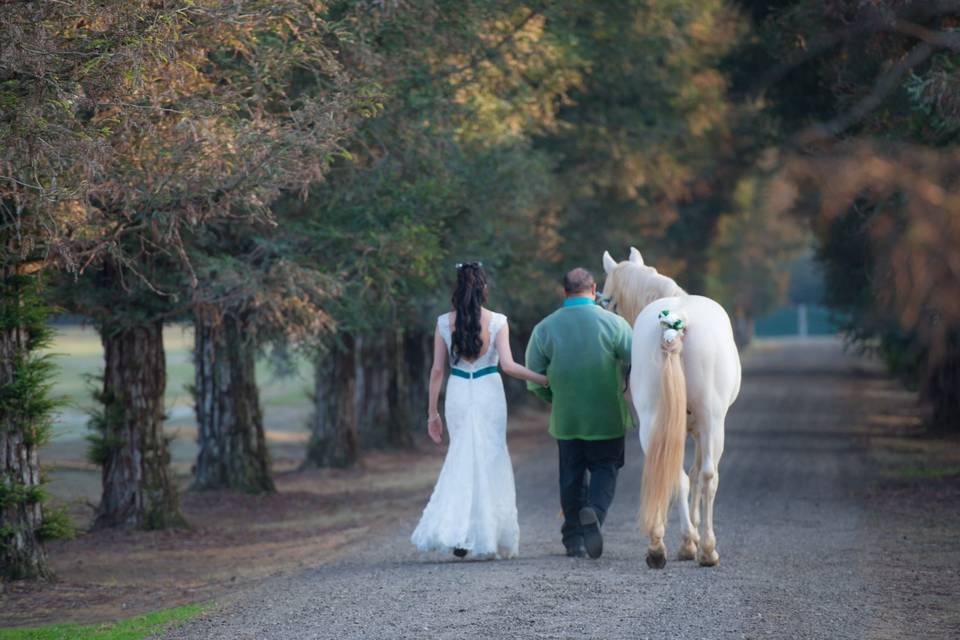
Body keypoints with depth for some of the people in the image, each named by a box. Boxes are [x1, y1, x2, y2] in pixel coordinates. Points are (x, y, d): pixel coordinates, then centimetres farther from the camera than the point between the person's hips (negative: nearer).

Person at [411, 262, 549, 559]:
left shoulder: (444, 322, 0)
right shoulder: (497, 322, -6)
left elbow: (437, 369, 2)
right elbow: (507, 365, -13)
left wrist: (433, 412, 8)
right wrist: (542, 379, -3)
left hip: (458, 395, 2)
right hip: (489, 394, -2)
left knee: (461, 460, 12)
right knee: (490, 461, 7)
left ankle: (454, 534, 1)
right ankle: (487, 536, 8)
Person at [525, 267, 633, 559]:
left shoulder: (544, 328, -2)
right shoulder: (614, 323, -8)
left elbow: (534, 379, 1)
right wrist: (624, 388, 12)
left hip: (565, 417, 2)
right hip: (607, 416, -2)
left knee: (571, 477, 13)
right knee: (605, 468, 10)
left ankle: (574, 539, 14)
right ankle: (594, 512, -19)